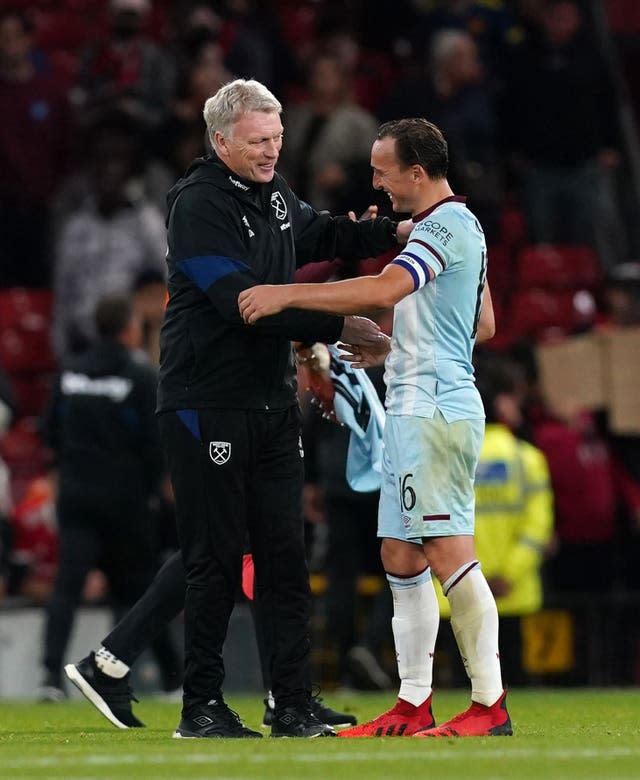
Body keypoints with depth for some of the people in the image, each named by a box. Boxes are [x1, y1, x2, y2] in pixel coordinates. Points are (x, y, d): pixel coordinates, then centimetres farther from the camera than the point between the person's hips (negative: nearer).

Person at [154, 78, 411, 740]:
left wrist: (393, 232, 17)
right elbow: (245, 302, -22)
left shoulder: (273, 193, 12)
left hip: (271, 403, 8)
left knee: (285, 556, 4)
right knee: (216, 560, -4)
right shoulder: (198, 206, -14)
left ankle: (293, 707, 7)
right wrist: (335, 327, -20)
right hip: (207, 405, -8)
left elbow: (318, 236, 32)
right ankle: (200, 707, 5)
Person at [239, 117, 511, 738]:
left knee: (447, 552, -12)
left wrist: (286, 294, -26)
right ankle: (413, 704, 13)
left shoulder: (446, 225, -13)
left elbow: (384, 290, -28)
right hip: (415, 412, 11)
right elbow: (483, 324, 27)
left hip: (435, 412, -11)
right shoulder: (457, 227, 19)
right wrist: (397, 347, 24)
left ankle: (490, 704, -11)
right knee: (401, 557, 10)